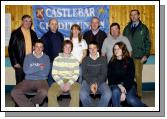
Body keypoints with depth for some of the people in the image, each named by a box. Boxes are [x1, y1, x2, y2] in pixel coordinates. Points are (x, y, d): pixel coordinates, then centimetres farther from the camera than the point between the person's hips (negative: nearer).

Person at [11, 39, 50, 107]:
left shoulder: (46, 58, 8)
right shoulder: (28, 57, 11)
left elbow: (46, 73, -5)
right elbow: (26, 71, -5)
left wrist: (32, 70, -1)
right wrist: (39, 68, -6)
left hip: (41, 81, -1)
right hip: (28, 80, 2)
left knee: (44, 92, -36)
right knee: (14, 92, -24)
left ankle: (30, 102, -5)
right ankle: (31, 107, -9)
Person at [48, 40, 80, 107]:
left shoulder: (74, 60, 12)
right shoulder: (57, 59, 11)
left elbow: (76, 74, 5)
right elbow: (54, 74, 5)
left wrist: (69, 83, -12)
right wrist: (61, 84, -11)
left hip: (71, 82, 0)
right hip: (59, 82, 1)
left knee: (76, 92, -33)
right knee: (51, 93, -30)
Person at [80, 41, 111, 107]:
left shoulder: (103, 59, 8)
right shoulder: (85, 60, 10)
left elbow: (104, 74, 2)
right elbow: (84, 74, 2)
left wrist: (96, 83, -15)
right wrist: (91, 84, -15)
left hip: (100, 81, 0)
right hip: (88, 81, 0)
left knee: (108, 94, -30)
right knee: (82, 94, -32)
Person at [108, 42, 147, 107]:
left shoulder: (129, 61, 0)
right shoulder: (111, 62, 6)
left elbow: (130, 77, -6)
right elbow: (110, 78, 2)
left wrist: (124, 92, -17)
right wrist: (119, 85, -17)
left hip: (128, 85, -1)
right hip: (115, 85, 1)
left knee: (131, 99, -29)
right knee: (115, 92, -34)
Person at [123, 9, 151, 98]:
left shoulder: (144, 28, 6)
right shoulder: (127, 28, 13)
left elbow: (147, 42, 4)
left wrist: (146, 55, -5)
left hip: (139, 57, -2)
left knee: (138, 75, -1)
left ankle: (139, 94, 9)